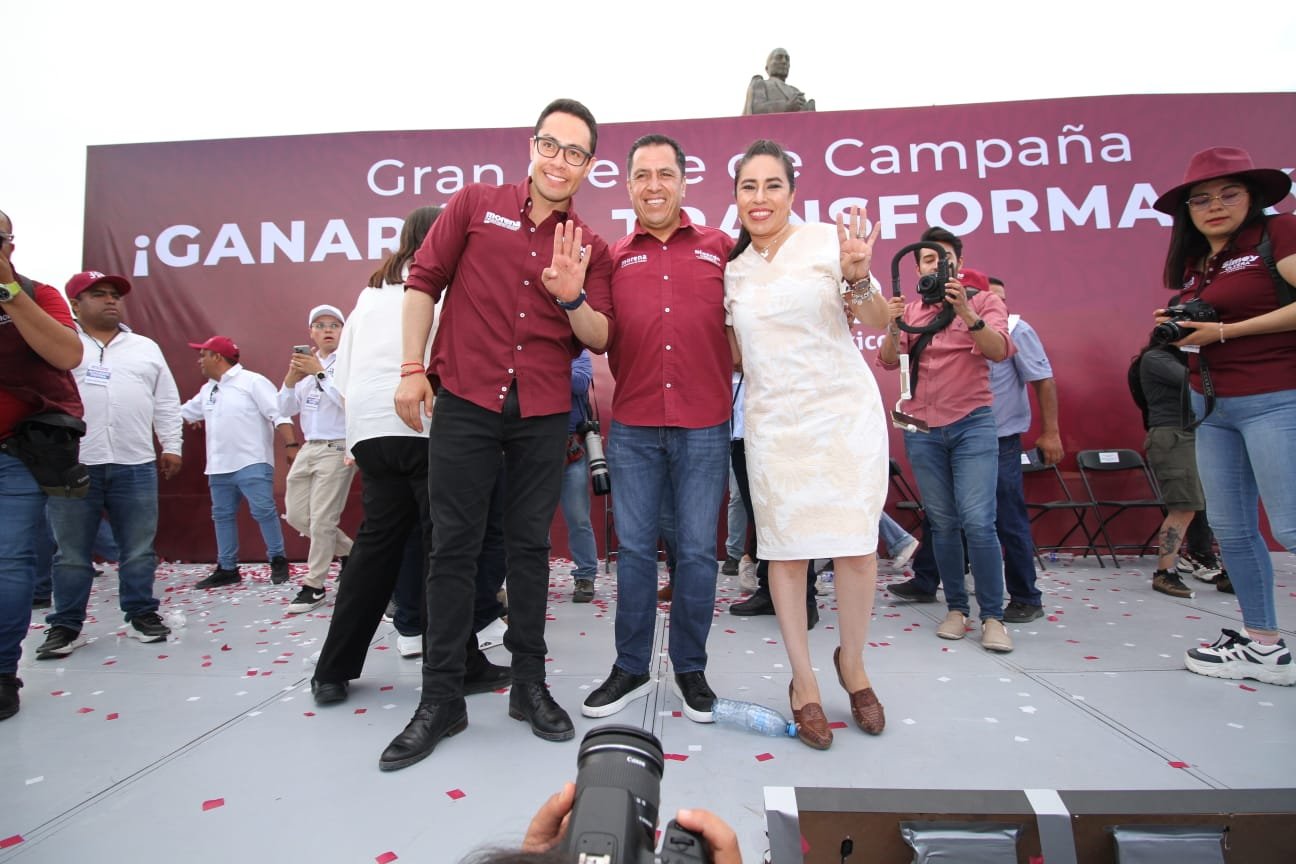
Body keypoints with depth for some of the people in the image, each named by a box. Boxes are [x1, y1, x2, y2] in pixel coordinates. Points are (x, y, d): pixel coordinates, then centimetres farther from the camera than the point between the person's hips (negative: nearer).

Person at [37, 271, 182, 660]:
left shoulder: (146, 348, 15)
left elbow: (166, 402, 15)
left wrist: (171, 446, 8)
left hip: (135, 466, 2)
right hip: (72, 465, -2)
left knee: (139, 549, 6)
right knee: (71, 553, 5)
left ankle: (142, 615, 16)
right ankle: (65, 625, 15)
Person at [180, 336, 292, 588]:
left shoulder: (252, 381, -7)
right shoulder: (207, 390, 18)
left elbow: (279, 414, -15)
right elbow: (180, 413, 32)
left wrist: (291, 445, -23)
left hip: (252, 463, -8)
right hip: (219, 466, 8)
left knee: (264, 511, -9)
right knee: (222, 516, 11)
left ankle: (278, 561, 3)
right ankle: (227, 569, 20)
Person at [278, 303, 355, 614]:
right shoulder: (305, 363, 13)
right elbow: (286, 409, 12)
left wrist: (320, 373, -19)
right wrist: (291, 379, -5)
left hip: (337, 449, -8)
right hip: (308, 448, 8)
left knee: (322, 519, -4)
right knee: (296, 514, 12)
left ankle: (314, 586, 10)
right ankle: (349, 552, 30)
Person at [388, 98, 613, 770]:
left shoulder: (590, 247, 9)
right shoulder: (476, 204, 5)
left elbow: (599, 339, 4)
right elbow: (423, 280, 5)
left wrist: (572, 296, -16)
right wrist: (412, 369, -2)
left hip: (543, 413, 2)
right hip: (464, 400, -1)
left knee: (530, 546, 9)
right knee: (453, 547, 1)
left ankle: (529, 685, 23)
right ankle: (441, 699, 13)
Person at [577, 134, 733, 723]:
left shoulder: (720, 248, 7)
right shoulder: (614, 258, 10)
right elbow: (603, 338, 2)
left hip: (704, 426, -1)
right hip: (633, 427, 1)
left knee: (697, 550, 6)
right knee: (634, 548, 7)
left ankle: (690, 670, 23)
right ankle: (631, 669, 23)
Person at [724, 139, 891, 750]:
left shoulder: (827, 241, -2)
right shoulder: (735, 270, 11)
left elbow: (878, 323, -6)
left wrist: (857, 276, -23)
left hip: (845, 412, -3)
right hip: (773, 422, 3)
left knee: (857, 546, -2)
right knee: (786, 549, 3)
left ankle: (852, 663, 25)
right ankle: (803, 682, 19)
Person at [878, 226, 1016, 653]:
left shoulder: (983, 300, 4)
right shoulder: (910, 309, 11)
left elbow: (1000, 351, -12)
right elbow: (888, 362, -2)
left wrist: (966, 312, -27)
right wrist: (894, 326, -20)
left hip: (973, 424, -2)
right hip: (922, 428, 2)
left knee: (978, 521, -11)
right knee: (942, 522, 5)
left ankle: (993, 617, 0)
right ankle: (956, 608, 15)